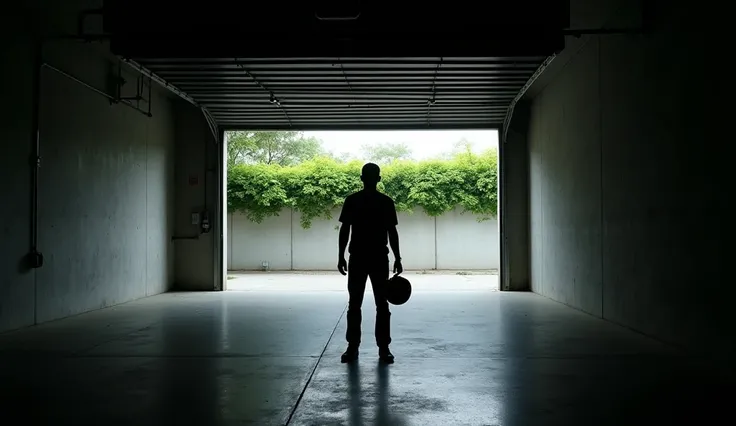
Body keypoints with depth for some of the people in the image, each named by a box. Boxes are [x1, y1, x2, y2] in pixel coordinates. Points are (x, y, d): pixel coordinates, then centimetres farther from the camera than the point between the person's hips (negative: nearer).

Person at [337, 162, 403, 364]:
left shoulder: (386, 202, 2)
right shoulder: (351, 200, 2)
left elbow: (392, 232, 4)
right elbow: (344, 229, 4)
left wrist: (397, 258, -1)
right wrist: (341, 256, -1)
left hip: (380, 259, 0)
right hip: (357, 258, 0)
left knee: (382, 304, 2)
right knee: (354, 304, 3)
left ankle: (384, 347, 9)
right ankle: (352, 347, 10)